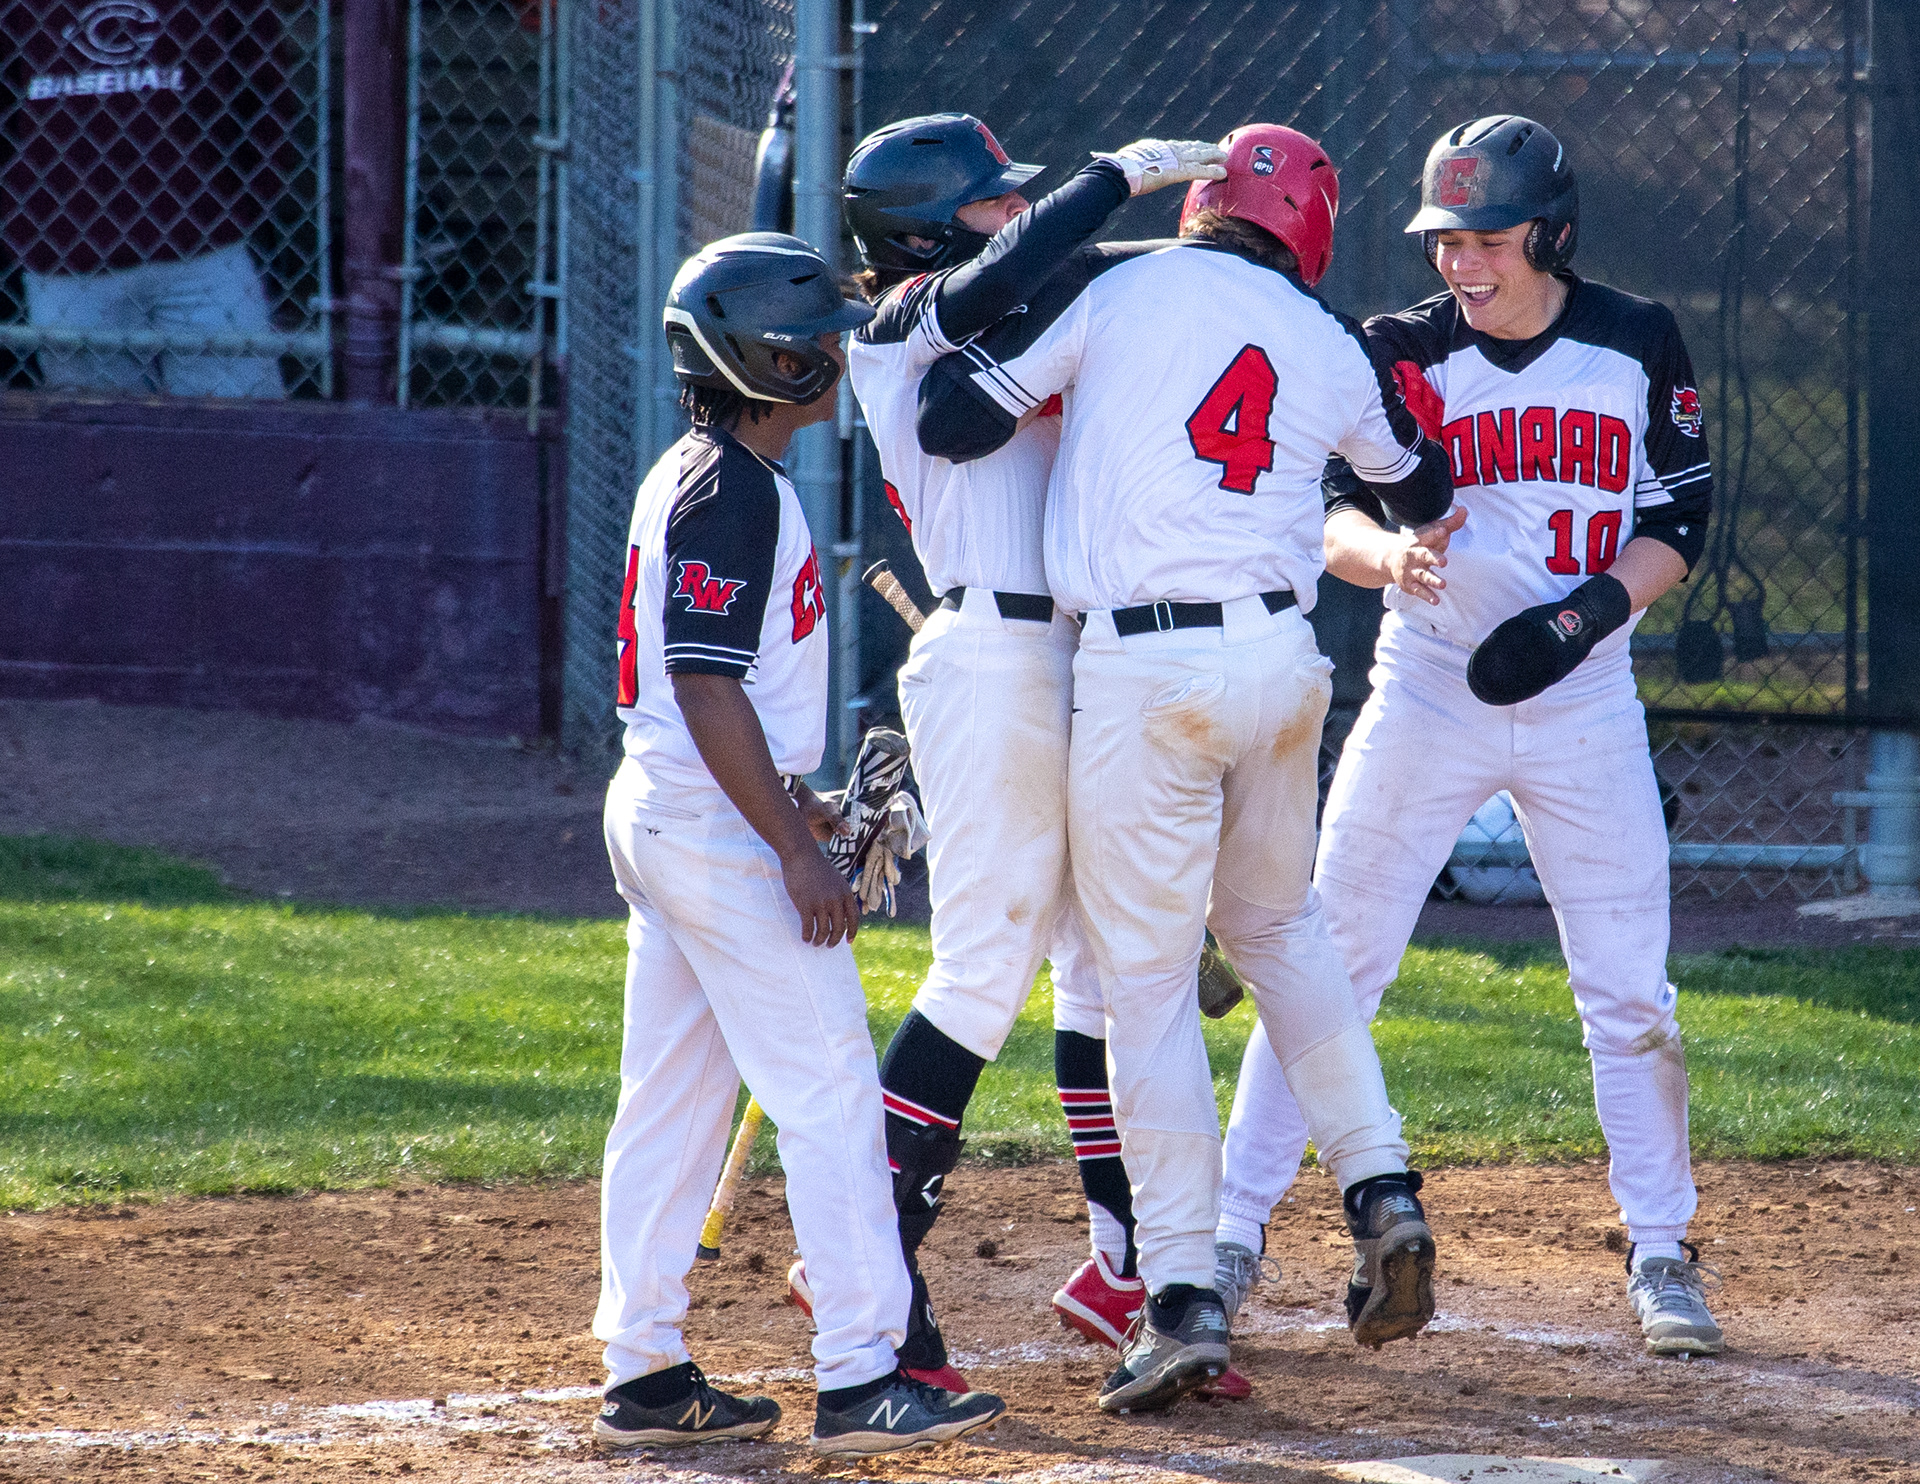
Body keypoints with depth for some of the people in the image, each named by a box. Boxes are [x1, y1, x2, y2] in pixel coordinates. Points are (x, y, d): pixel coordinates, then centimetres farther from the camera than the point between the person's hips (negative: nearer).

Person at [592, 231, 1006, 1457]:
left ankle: (646, 1376, 14)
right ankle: (861, 1378, -10)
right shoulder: (731, 492, -17)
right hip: (718, 830, -11)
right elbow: (709, 686, -22)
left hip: (660, 810, 11)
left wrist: (788, 804, 25)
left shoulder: (688, 477, 15)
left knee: (675, 1099, 11)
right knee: (829, 1091, -9)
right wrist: (795, 847, -22)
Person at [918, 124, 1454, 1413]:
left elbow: (955, 421, -6)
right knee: (1279, 922, 27)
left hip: (1147, 676, -4)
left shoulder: (1114, 286, -2)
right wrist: (1398, 376, 45)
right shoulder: (1333, 348, 10)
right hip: (1284, 659, 4)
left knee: (1148, 978, 2)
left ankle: (1184, 1298, -1)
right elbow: (1424, 493, 28)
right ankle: (1383, 1194, 18)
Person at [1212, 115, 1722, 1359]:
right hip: (1428, 696, -1)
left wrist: (1596, 606, -17)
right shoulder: (1404, 355, -4)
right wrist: (1389, 555, -34)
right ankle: (1234, 1235, 3)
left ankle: (1662, 1256, 14)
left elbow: (1681, 522, 2)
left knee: (1631, 994, 1)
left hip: (1585, 704, 1)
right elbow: (1336, 518, -11)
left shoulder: (1638, 346, -2)